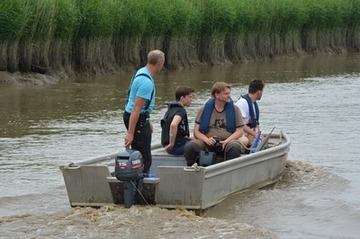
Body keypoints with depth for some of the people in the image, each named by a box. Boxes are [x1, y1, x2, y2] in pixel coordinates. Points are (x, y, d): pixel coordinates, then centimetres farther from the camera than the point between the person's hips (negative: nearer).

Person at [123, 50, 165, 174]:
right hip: (138, 119, -11)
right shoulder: (147, 82, -23)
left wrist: (147, 122, 28)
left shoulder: (141, 72, 10)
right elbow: (136, 108, -26)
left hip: (140, 117, 11)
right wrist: (130, 133, -27)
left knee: (140, 156, 17)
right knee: (145, 159, -9)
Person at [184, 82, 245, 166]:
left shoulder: (234, 109, 10)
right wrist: (207, 140, -15)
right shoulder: (205, 109, 8)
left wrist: (227, 141, -13)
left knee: (235, 147, -36)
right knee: (189, 147, -28)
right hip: (208, 142, 0)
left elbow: (239, 131, 5)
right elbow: (196, 131, 5)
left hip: (228, 141, 0)